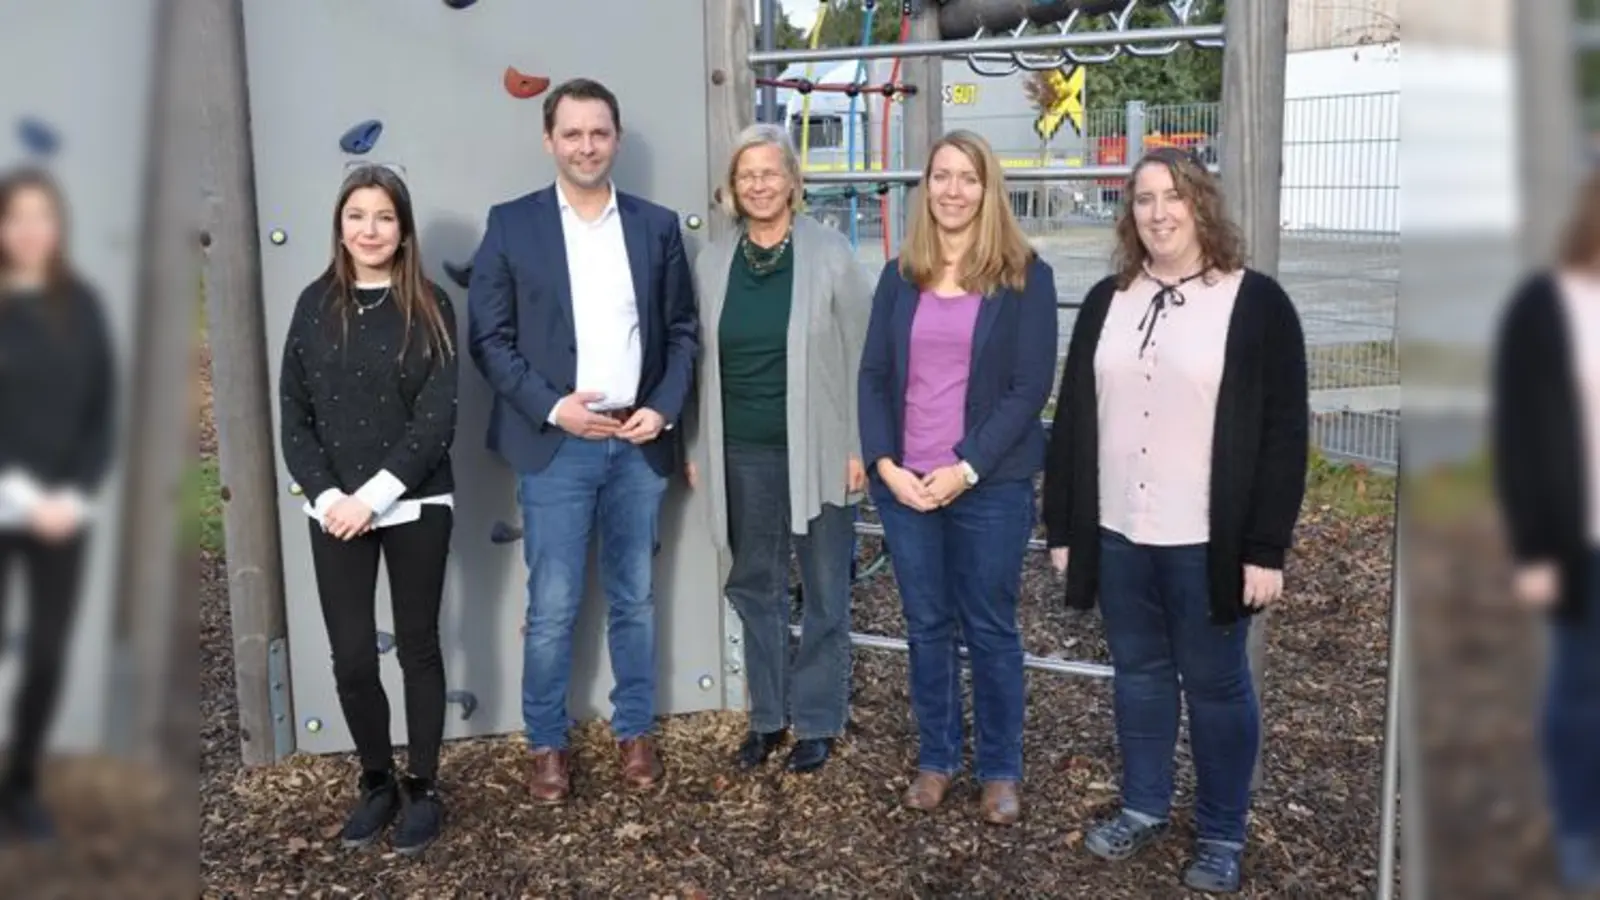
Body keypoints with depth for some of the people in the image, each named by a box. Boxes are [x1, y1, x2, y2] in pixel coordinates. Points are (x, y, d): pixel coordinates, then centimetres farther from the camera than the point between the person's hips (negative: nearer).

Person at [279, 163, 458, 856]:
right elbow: (294, 415, 3)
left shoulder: (429, 307, -3)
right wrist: (326, 496, -10)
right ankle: (377, 782, 24)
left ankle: (423, 788, 22)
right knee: (351, 657, 3)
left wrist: (374, 495, -16)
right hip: (334, 513, 2)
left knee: (418, 647, 8)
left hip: (414, 508, -2)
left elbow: (437, 418, -9)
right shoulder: (315, 304, 4)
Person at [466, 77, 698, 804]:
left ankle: (635, 730, 27)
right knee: (552, 609, 2)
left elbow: (683, 330, 9)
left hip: (639, 444, 3)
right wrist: (551, 407, -14)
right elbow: (488, 337, -2)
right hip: (556, 446, -2)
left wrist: (664, 409, -6)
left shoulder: (656, 225, 7)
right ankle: (547, 743, 19)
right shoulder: (512, 224, -1)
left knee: (634, 600, 13)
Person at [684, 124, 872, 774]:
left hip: (816, 451, -3)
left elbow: (862, 354, -5)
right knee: (756, 586, 13)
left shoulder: (831, 255, -6)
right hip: (743, 453, 4)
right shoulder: (713, 262, 4)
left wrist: (860, 447, -8)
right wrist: (697, 447, 7)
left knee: (824, 591, 7)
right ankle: (768, 714, 28)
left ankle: (817, 721, 21)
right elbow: (702, 360, 9)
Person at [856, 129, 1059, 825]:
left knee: (990, 630, 7)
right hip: (903, 483, 3)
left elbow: (1030, 387, -8)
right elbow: (873, 377, 6)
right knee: (926, 627, 12)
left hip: (990, 485, -3)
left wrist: (966, 470, -14)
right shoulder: (900, 277, 8)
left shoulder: (1025, 276, -3)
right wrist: (885, 464, -8)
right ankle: (935, 759, 27)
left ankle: (1001, 770, 22)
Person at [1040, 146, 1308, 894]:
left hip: (1209, 542, -4)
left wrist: (1267, 547, -12)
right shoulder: (1106, 302, 8)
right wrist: (1062, 526, 7)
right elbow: (1072, 420, 10)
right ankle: (1143, 807, 33)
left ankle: (1222, 834, 23)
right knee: (1137, 673, 16)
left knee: (1216, 684, 8)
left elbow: (1284, 432, -8)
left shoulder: (1256, 303, -6)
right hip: (1117, 535, 4)